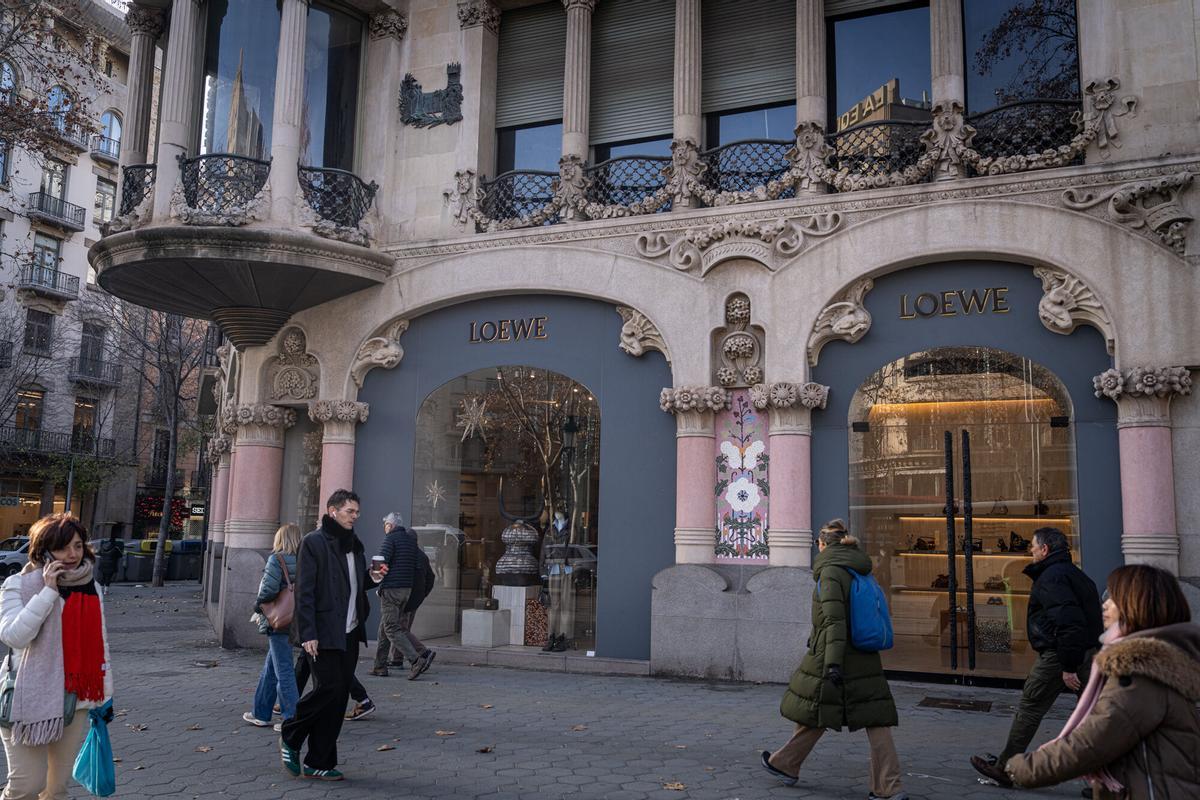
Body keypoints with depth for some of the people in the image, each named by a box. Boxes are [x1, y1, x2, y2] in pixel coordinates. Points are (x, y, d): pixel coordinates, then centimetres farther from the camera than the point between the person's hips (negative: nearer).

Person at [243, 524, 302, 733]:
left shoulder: (277, 559, -13)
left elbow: (269, 589, -21)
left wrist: (258, 605, -3)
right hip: (294, 620, 7)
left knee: (283, 671, -2)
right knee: (269, 670, 19)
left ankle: (292, 719, 1)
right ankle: (261, 714, 29)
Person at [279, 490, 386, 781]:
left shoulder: (354, 544, 15)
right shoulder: (313, 543, -7)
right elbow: (304, 591, -12)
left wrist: (371, 578, 2)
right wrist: (307, 633, -17)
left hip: (349, 633, 7)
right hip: (323, 634, -7)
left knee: (339, 697, 6)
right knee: (329, 687, -11)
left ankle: (318, 763, 14)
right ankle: (290, 737, 14)